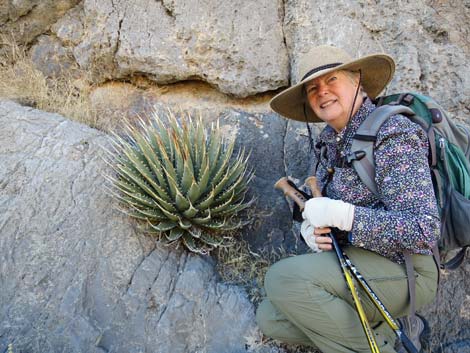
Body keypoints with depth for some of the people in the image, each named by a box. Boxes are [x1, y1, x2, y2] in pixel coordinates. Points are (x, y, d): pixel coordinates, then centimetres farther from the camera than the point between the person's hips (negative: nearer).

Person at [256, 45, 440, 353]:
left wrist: (341, 214, -26)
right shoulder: (329, 141, 6)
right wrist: (310, 229, -9)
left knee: (284, 279, -27)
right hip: (347, 260, 8)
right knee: (270, 318, 3)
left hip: (399, 270, -8)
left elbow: (424, 231, -25)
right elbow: (316, 209, 15)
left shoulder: (392, 134, -18)